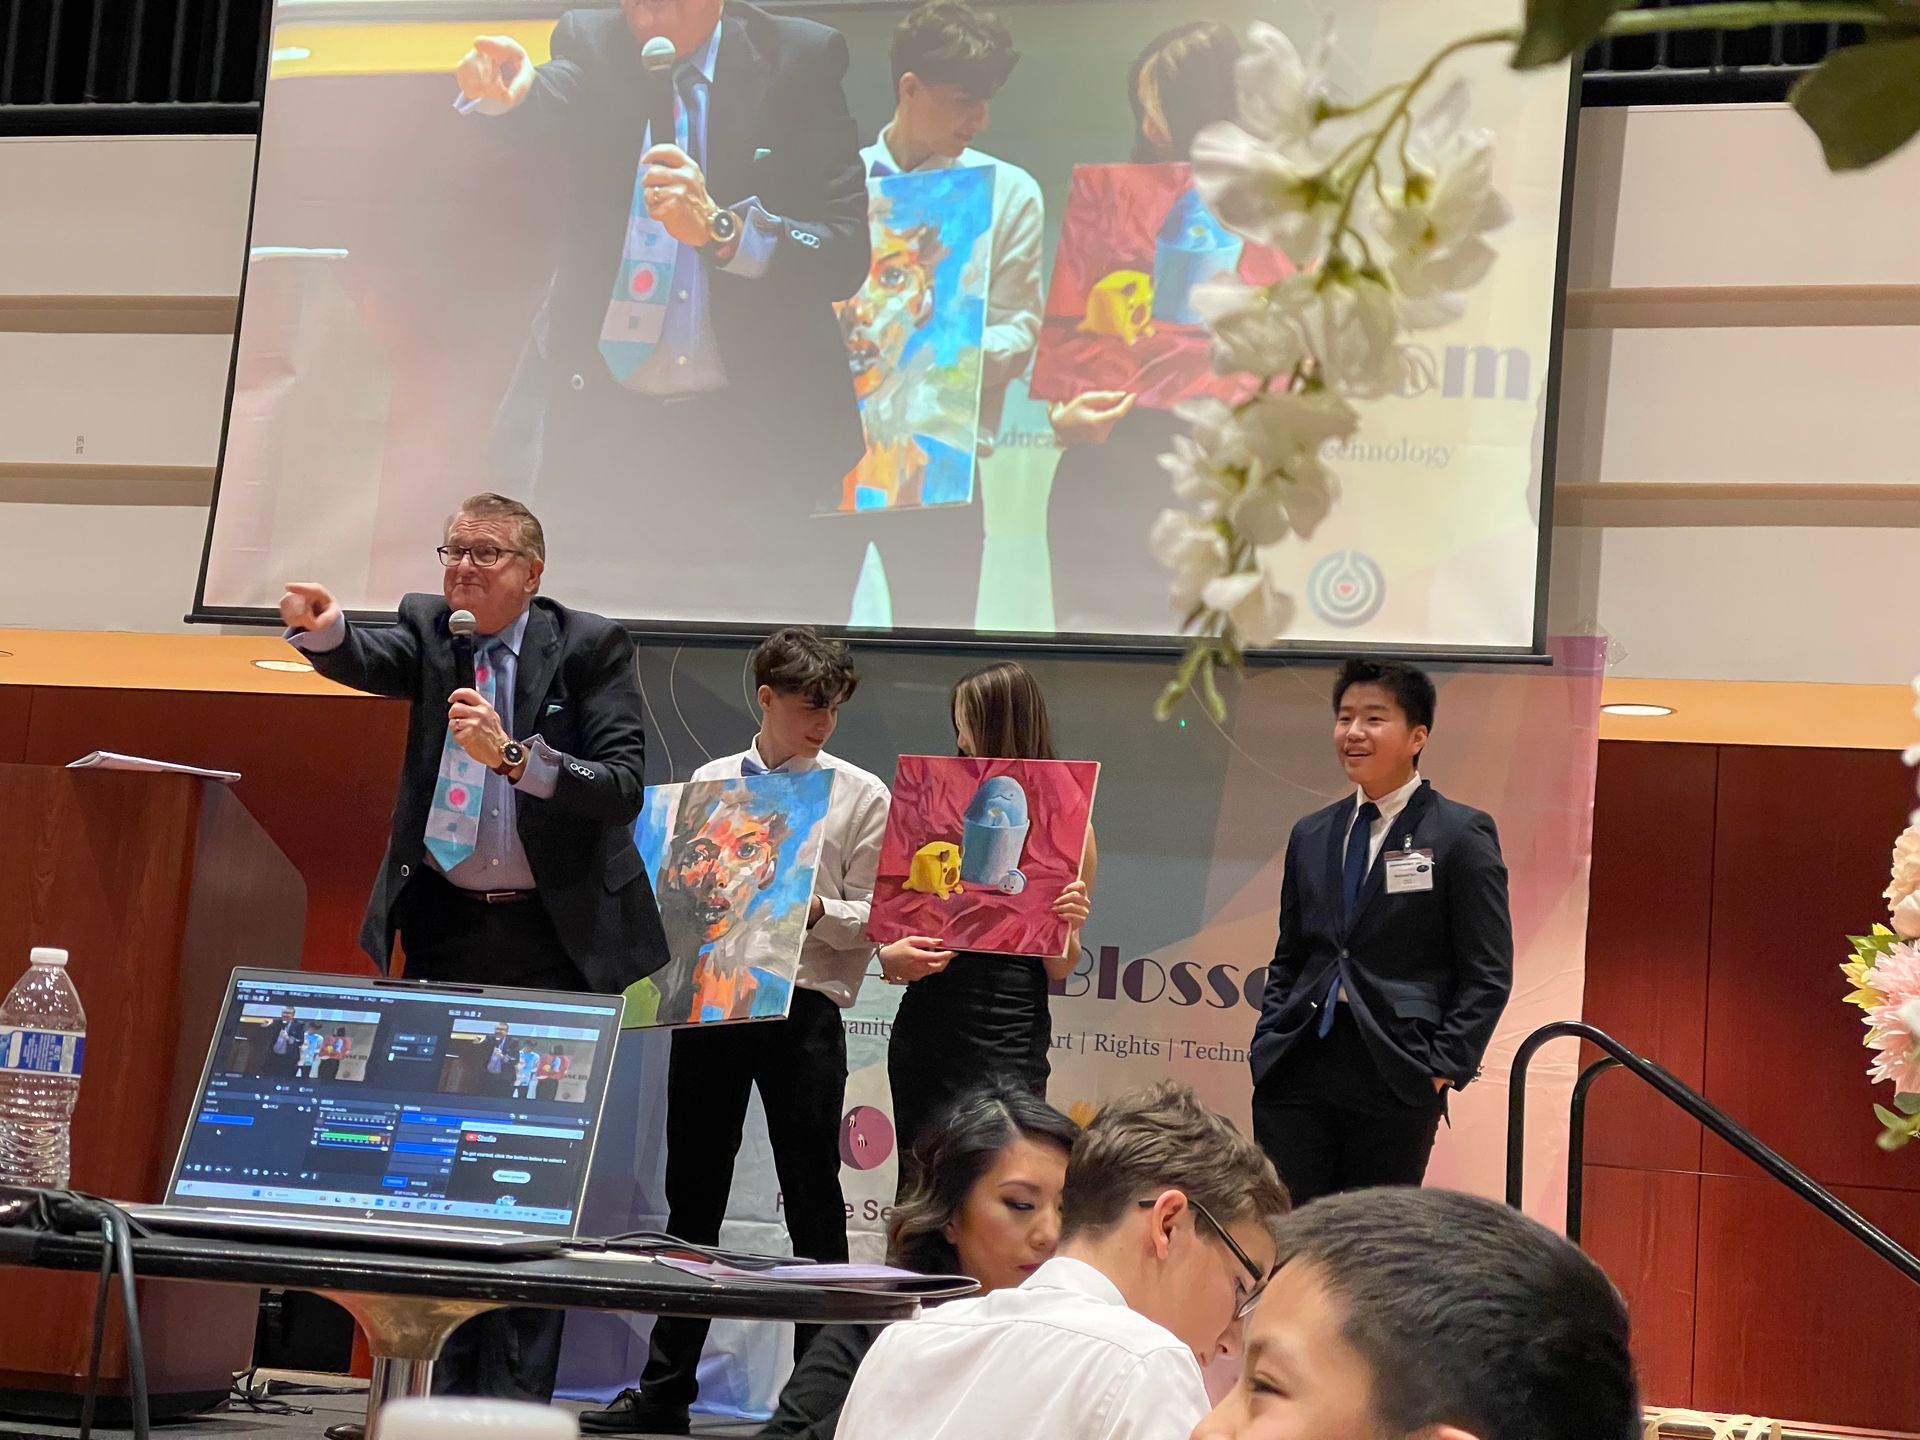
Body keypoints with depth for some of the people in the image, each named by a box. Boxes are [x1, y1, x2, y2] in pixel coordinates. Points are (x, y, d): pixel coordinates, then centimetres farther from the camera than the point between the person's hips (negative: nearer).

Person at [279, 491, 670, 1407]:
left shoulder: (589, 647, -3)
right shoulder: (429, 630, 6)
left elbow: (623, 782, -11)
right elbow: (367, 662, -16)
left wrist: (515, 756, -24)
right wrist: (319, 630, -38)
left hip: (551, 939, -3)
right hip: (443, 930, 3)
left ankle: (517, 1394, 2)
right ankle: (447, 1386, 13)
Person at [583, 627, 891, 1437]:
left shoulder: (862, 796, 2)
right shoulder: (708, 784, 9)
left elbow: (871, 918, -3)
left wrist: (815, 909, -20)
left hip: (803, 1007, -3)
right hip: (708, 999, 3)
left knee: (812, 1201, 1)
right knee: (692, 1195, 8)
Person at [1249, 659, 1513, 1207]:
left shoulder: (1462, 835, -1)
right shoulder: (1310, 835, 16)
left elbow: (1488, 975, -3)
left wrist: (1445, 1066, -11)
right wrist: (1267, 1041, 9)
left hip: (1395, 1077, -4)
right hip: (1296, 1070, 5)